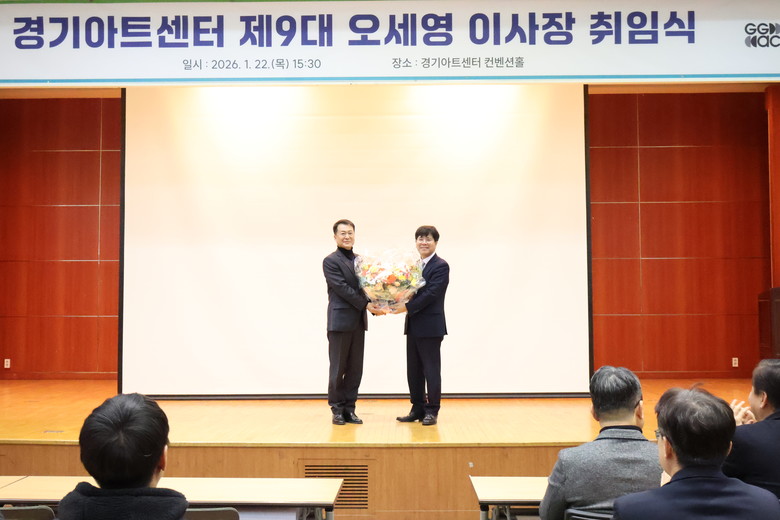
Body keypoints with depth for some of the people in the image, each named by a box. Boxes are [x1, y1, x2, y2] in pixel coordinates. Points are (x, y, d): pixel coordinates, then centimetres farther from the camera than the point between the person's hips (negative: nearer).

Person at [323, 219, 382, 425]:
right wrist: (366, 304, -17)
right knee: (338, 368, 2)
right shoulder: (331, 261, -5)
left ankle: (349, 408, 14)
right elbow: (342, 288, -14)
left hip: (358, 322, 6)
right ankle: (337, 409, 12)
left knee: (355, 369, 7)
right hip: (340, 321, -6)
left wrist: (375, 305, -3)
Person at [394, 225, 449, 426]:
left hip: (430, 326, -8)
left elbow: (431, 293, -19)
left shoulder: (441, 266, -9)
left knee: (431, 369, 0)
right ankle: (418, 408, 21)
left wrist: (407, 307, -22)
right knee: (413, 370, 11)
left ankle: (432, 411, 8)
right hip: (413, 325, 8)